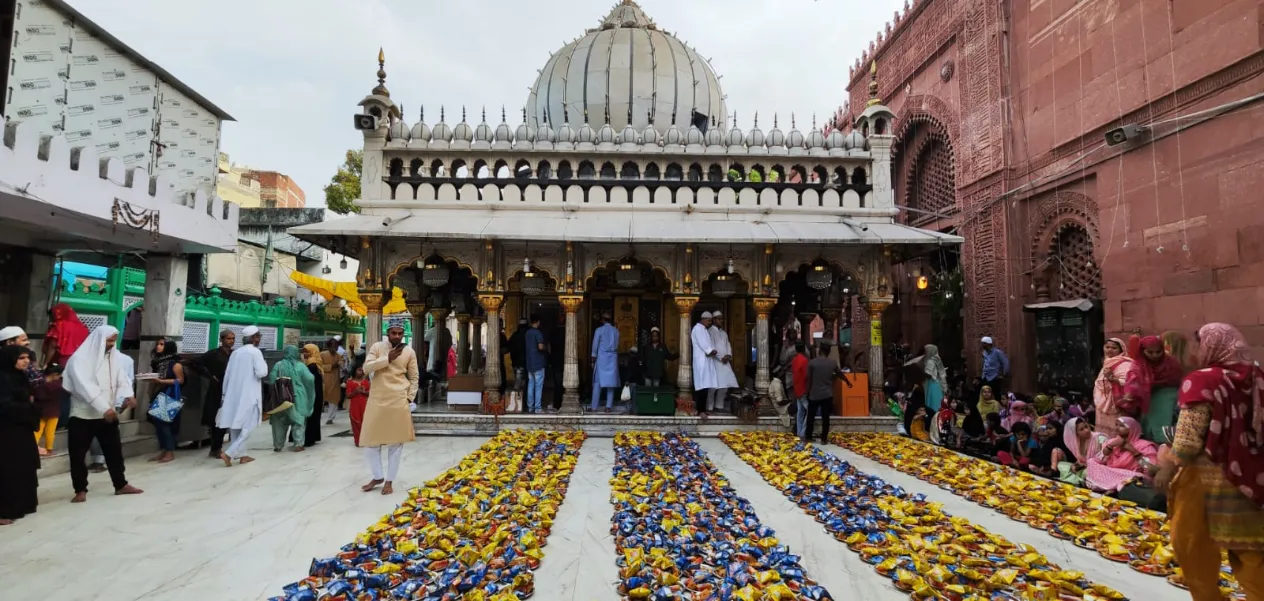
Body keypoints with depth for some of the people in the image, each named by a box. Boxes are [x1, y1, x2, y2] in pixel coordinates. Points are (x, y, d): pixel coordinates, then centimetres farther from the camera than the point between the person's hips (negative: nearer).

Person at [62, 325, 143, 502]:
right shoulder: (79, 359, -12)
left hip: (108, 415, 4)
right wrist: (104, 408, -29)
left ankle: (121, 485, 20)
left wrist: (128, 395, -25)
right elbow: (85, 387, -22)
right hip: (82, 416, -4)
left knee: (114, 450, 10)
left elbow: (123, 380, -2)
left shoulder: (116, 358, 4)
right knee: (78, 454, 4)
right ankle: (80, 490, 17)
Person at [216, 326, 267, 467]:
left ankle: (240, 454, 18)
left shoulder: (235, 353, 10)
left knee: (236, 425, 12)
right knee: (247, 426, -1)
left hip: (234, 394, 7)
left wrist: (225, 393, 18)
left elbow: (227, 374, 12)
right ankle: (229, 453, -11)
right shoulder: (255, 352, -10)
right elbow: (261, 372, -17)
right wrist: (264, 364, 3)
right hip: (248, 395, -7)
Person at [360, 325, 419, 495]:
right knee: (371, 440, 6)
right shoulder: (377, 347, 3)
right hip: (377, 400, 1)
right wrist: (388, 358, -16)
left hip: (398, 401, -1)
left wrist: (409, 399, 2)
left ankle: (389, 480, 17)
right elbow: (366, 368, -10)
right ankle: (377, 476, 25)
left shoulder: (409, 352, 2)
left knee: (395, 442, 4)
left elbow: (414, 378, 8)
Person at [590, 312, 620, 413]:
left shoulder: (599, 330, -4)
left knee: (598, 382, 2)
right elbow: (617, 345, 9)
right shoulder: (616, 331, 6)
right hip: (613, 359, 2)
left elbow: (595, 346, -3)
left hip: (601, 358, -2)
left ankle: (594, 407, 2)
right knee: (610, 382, 4)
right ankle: (608, 407, 0)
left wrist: (593, 360, 2)